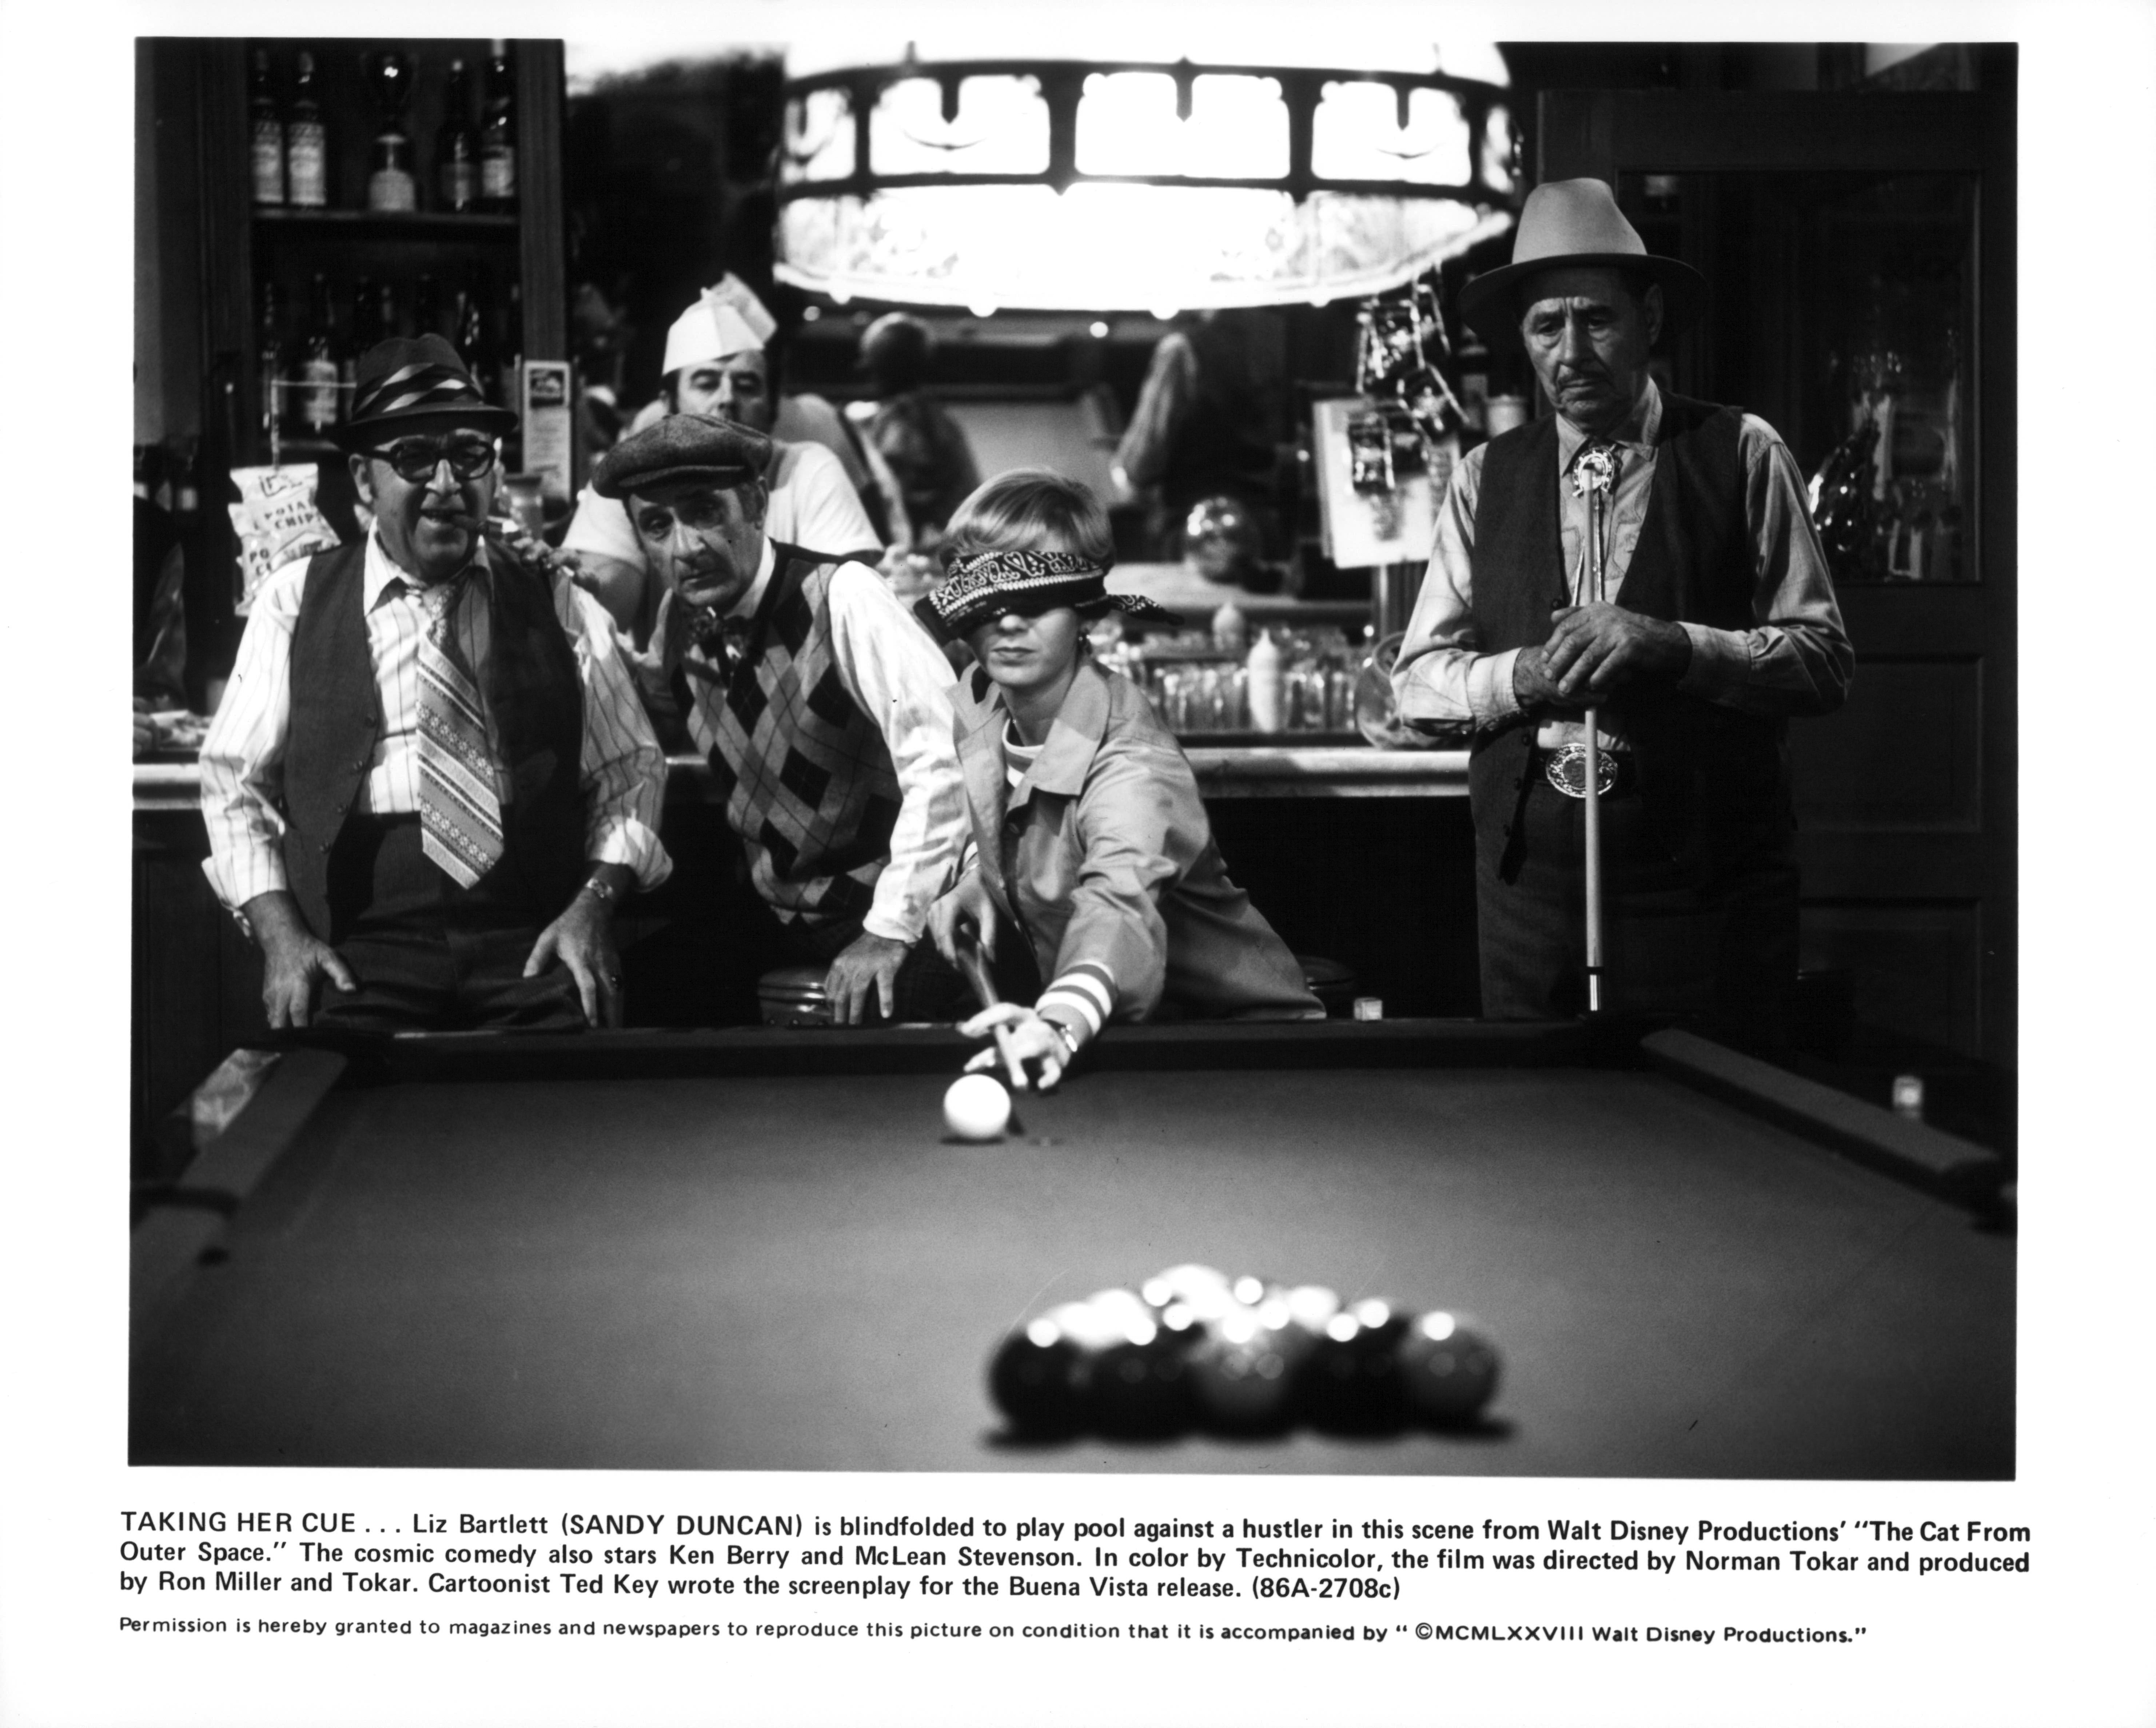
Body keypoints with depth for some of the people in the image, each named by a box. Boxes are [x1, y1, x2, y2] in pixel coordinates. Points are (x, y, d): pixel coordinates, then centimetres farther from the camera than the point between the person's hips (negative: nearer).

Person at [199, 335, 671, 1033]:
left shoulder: (559, 609, 13)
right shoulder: (295, 602, 11)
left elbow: (629, 774, 14)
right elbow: (235, 783, 12)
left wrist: (592, 907, -4)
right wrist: (281, 934, -3)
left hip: (535, 946, 1)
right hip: (359, 944, -1)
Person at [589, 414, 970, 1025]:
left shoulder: (839, 596, -20)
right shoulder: (680, 620, 0)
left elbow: (942, 759, -27)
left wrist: (891, 930, -26)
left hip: (883, 912, -6)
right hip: (773, 925, 7)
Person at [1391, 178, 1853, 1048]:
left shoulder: (1742, 454, 2)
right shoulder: (1486, 478, 9)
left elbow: (1824, 661, -3)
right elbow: (1416, 683, 8)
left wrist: (1674, 645, -17)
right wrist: (1521, 676, -11)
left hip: (1708, 899, -2)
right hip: (1530, 895, 2)